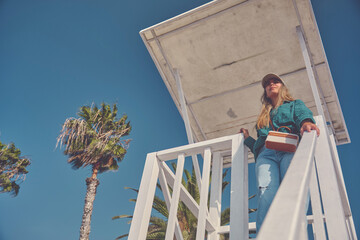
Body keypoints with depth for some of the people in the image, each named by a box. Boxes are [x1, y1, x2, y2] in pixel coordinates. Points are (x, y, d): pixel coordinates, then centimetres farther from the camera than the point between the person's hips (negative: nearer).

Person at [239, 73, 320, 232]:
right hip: (266, 154, 2)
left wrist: (306, 122, -18)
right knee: (266, 196, -27)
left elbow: (303, 115, 4)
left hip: (290, 149, -1)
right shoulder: (264, 116, 39)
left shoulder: (295, 104, 30)